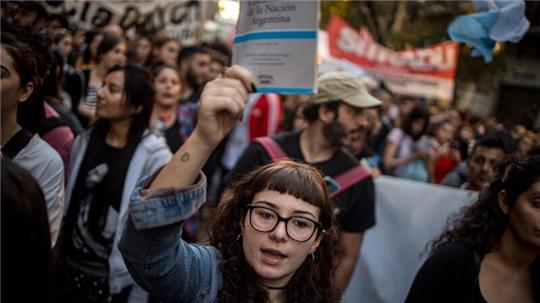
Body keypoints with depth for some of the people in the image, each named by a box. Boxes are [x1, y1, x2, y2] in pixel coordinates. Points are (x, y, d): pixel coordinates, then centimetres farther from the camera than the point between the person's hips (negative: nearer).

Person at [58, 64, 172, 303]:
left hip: (116, 279, -4)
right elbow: (67, 205, 9)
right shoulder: (84, 142, 3)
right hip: (69, 269, 5)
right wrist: (55, 260, 9)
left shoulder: (154, 155, -15)